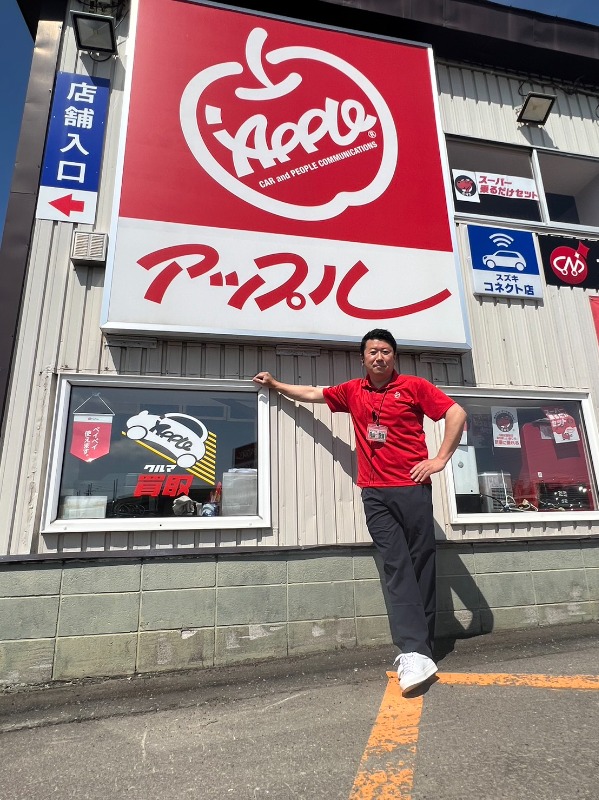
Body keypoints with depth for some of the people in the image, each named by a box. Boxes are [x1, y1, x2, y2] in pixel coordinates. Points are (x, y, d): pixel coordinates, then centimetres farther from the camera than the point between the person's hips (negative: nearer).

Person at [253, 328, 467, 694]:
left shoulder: (414, 386, 3)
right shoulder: (352, 391, 14)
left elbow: (457, 413, -1)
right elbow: (313, 393, 26)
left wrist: (440, 459, -6)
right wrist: (275, 384, 33)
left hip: (412, 489, -2)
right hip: (375, 494, 3)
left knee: (421, 566, 3)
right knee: (397, 568, -5)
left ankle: (419, 651, 12)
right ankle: (416, 654, -7)